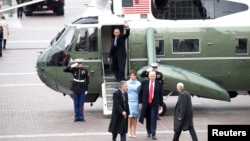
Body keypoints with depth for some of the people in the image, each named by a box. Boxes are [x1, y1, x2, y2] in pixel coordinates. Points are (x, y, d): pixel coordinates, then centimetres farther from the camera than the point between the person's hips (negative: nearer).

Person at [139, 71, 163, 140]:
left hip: (155, 104, -1)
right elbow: (140, 93, 6)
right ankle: (149, 132, 27)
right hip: (146, 104, 1)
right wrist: (140, 102, 2)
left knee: (154, 119, -8)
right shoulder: (144, 83, 0)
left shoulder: (159, 84, -1)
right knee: (148, 119, 10)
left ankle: (153, 134, -8)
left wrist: (160, 104, 4)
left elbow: (160, 95, 3)